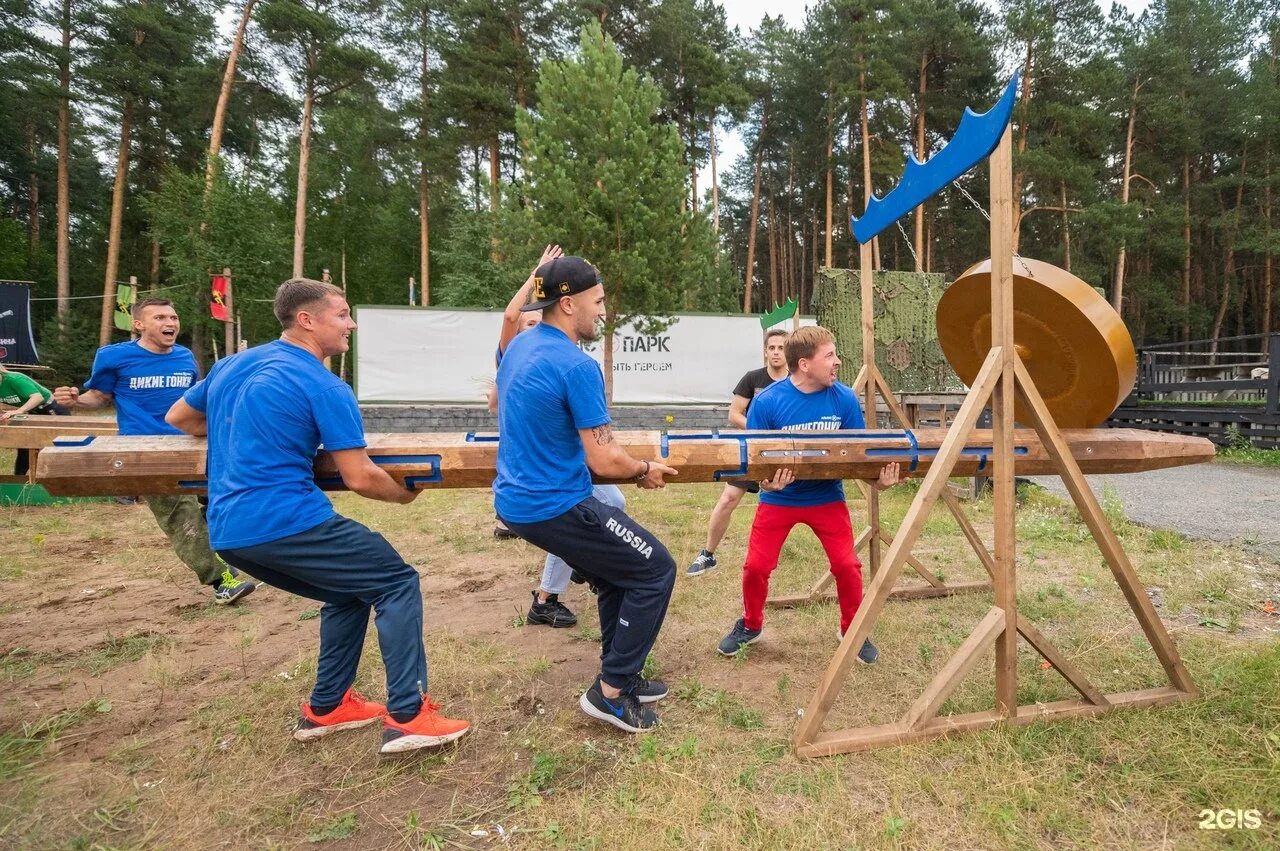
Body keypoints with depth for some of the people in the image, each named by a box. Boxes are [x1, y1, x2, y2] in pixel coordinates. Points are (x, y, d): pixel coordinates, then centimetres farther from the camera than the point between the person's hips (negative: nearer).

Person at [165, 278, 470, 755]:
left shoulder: (232, 365, 15)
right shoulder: (326, 388, -9)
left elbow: (178, 418, 30)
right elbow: (360, 478, -12)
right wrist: (406, 494, 7)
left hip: (227, 531, 9)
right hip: (285, 523, -9)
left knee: (352, 591, 22)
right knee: (397, 582, 1)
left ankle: (326, 708, 26)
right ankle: (406, 717, -6)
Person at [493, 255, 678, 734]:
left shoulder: (517, 347, 7)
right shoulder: (578, 367, -21)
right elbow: (604, 462, -19)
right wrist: (645, 471, 0)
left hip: (514, 499, 9)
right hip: (556, 508, -9)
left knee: (619, 566, 23)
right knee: (656, 569, 2)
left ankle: (620, 676, 31)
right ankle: (611, 692, 9)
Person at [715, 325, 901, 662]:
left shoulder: (845, 399, -13)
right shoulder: (767, 402, -20)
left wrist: (877, 478, -21)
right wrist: (764, 482, -33)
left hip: (827, 497, 1)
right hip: (778, 499, -1)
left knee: (847, 566, -3)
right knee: (755, 566, -1)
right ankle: (751, 625, 28)